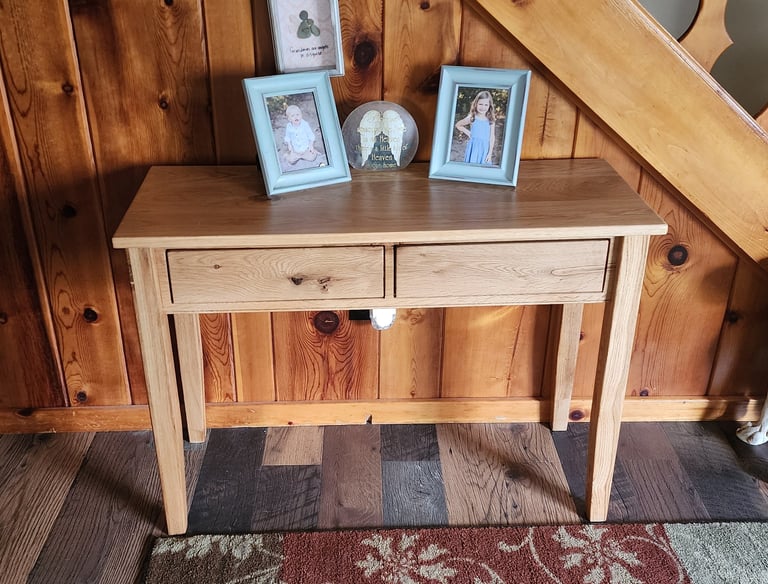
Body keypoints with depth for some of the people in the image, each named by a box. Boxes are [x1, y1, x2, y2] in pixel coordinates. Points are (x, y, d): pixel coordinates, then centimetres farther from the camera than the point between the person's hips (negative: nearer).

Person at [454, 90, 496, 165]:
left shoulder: (491, 120, 0)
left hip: (485, 150, 0)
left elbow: (492, 137, 2)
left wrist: (490, 153, -3)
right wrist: (467, 132, 1)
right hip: (473, 148, 0)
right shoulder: (472, 118, -1)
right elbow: (458, 125, 13)